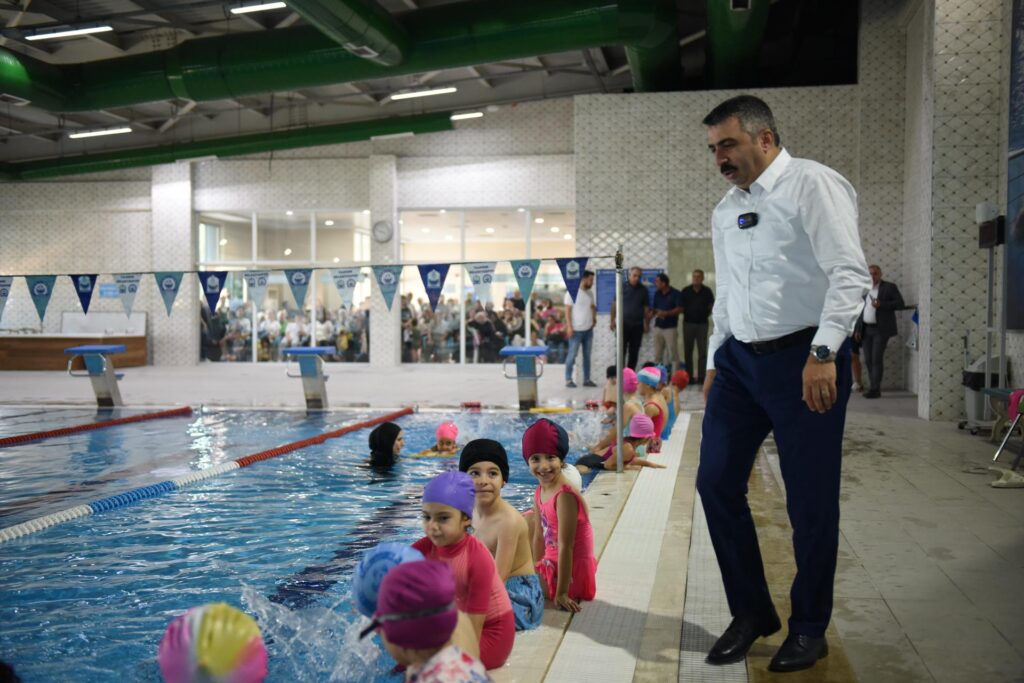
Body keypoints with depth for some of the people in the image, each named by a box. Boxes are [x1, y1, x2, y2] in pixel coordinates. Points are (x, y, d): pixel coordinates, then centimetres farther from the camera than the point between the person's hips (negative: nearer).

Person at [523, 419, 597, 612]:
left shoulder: (565, 496, -23)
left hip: (570, 572, -9)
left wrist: (561, 593, -24)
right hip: (553, 565, 9)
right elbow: (539, 536, 11)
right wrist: (537, 572, 14)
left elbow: (565, 547, -24)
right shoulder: (539, 493, 3)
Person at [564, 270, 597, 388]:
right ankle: (568, 379, 7)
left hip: (588, 329, 7)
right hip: (576, 330, -7)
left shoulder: (590, 293, 9)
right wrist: (569, 326, -17)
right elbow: (567, 310, -12)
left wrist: (594, 317, 5)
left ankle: (587, 379, 18)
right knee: (572, 355, 0)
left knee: (587, 356, 11)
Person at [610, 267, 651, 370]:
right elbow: (615, 304, 2)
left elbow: (646, 307, 9)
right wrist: (612, 320, -2)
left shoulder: (643, 290, 5)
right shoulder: (622, 287, -1)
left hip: (638, 325, 2)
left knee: (634, 352, 6)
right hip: (623, 324, -2)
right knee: (621, 350, -3)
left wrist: (647, 324, 7)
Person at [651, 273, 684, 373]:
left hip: (670, 327, -6)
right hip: (658, 326, 6)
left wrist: (666, 313, -18)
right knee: (657, 354, 7)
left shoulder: (675, 294, -5)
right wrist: (653, 311, -3)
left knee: (673, 353, -7)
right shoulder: (657, 294, 13)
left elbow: (680, 309, -11)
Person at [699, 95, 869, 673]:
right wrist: (716, 360, 17)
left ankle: (810, 629, 23)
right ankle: (751, 613, 22)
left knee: (811, 499, 3)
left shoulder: (812, 186, -8)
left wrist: (823, 354, -24)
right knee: (716, 483, 4)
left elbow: (850, 274, -17)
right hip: (740, 360, 7)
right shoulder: (725, 211, 14)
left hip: (804, 360, -7)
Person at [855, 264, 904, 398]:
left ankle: (875, 389, -8)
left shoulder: (890, 287, -2)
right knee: (868, 360, 4)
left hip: (881, 329, -5)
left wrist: (881, 304, -21)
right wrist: (857, 329, 7)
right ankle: (874, 388, 12)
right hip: (866, 329, 5)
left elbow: (900, 303, -10)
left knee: (877, 358, -11)